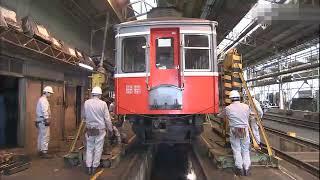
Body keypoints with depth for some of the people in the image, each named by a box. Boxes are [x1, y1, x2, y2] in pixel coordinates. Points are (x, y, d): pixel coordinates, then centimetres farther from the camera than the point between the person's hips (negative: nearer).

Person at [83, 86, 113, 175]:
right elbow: (107, 118, -6)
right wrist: (110, 129, 5)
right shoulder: (103, 104, -11)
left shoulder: (86, 103, -4)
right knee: (98, 149, 10)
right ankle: (94, 167, 18)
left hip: (89, 129, 3)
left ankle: (88, 167, 17)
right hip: (100, 129, -2)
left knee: (89, 148, 14)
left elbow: (84, 116, 10)